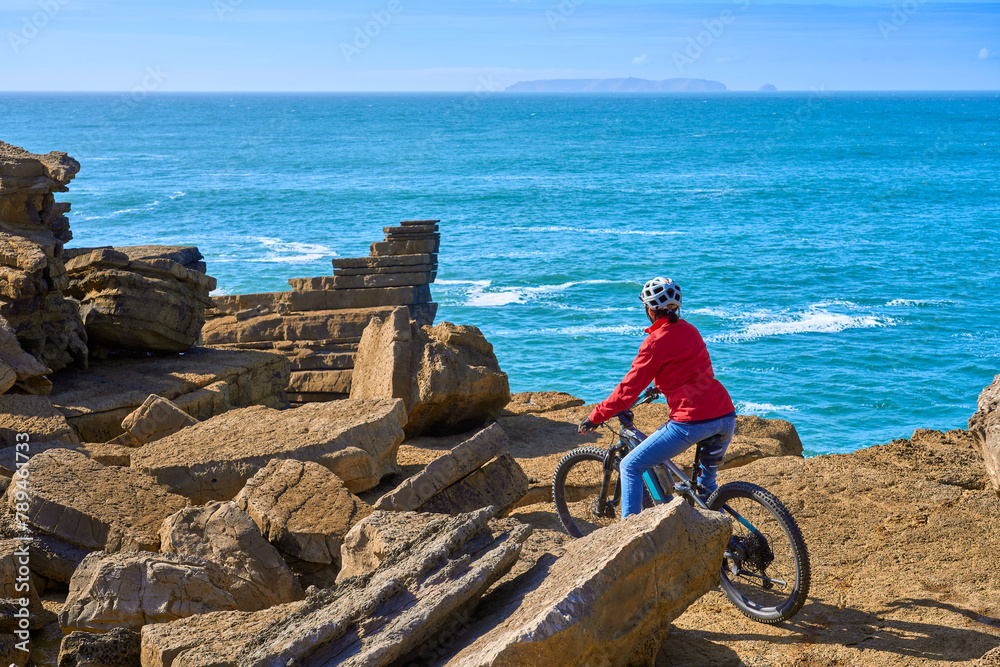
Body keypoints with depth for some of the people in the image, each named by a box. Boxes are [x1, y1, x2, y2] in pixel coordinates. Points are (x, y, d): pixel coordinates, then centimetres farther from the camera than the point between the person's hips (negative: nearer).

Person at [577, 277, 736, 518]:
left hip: (691, 422, -7)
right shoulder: (690, 330, 15)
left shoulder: (655, 342, -6)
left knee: (630, 466, 5)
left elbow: (629, 389, -4)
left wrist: (596, 416, 5)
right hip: (726, 417, 8)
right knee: (706, 480, 30)